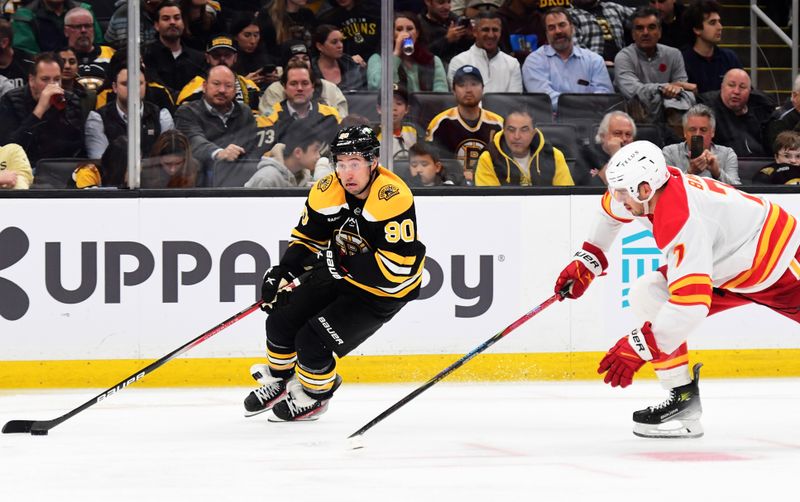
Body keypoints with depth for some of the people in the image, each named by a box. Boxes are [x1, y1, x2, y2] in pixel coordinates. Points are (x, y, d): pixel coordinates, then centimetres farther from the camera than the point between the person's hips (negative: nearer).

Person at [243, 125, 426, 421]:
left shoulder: (393, 198, -31)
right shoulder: (327, 191, -11)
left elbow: (398, 266, -33)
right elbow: (306, 238, 5)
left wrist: (343, 262, -30)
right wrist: (280, 273, -9)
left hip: (384, 289, -7)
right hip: (339, 275, 7)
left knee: (312, 342, -14)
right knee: (281, 321, 3)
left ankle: (315, 396, 17)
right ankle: (278, 382, 32)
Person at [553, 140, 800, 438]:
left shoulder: (681, 222, -37)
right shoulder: (648, 186, -11)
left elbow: (692, 303, -42)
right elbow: (610, 210, 15)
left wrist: (638, 348, -39)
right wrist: (587, 261, 17)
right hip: (729, 268, 9)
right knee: (647, 297, -3)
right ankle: (683, 400, -3)